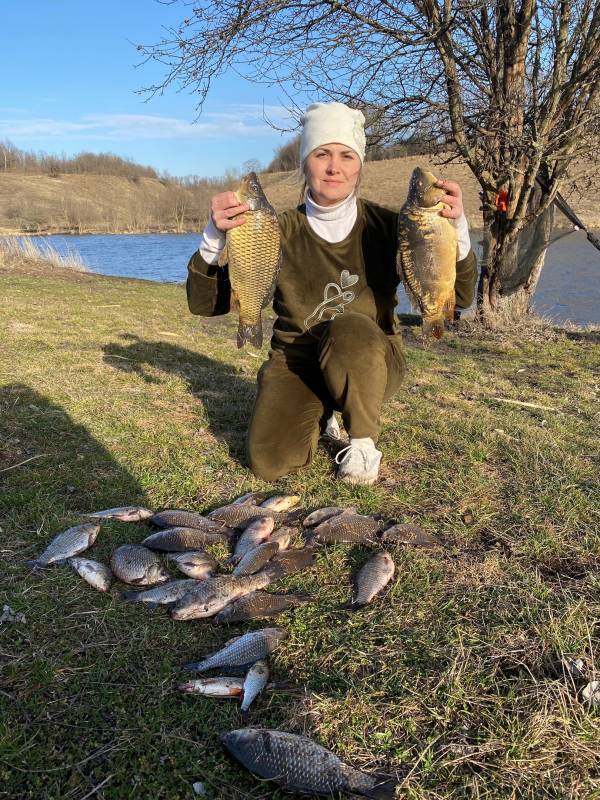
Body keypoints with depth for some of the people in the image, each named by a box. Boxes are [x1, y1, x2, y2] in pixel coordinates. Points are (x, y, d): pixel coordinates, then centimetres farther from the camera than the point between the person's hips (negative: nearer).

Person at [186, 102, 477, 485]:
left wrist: (456, 230, -31)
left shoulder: (386, 226, -9)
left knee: (350, 329, -35)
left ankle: (364, 442, -9)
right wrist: (215, 236, -30)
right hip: (297, 360, 1)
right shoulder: (280, 231, -9)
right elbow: (205, 303, -12)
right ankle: (321, 415, 15)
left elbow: (458, 297, -12)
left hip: (370, 362, 0)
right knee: (270, 462, -19)